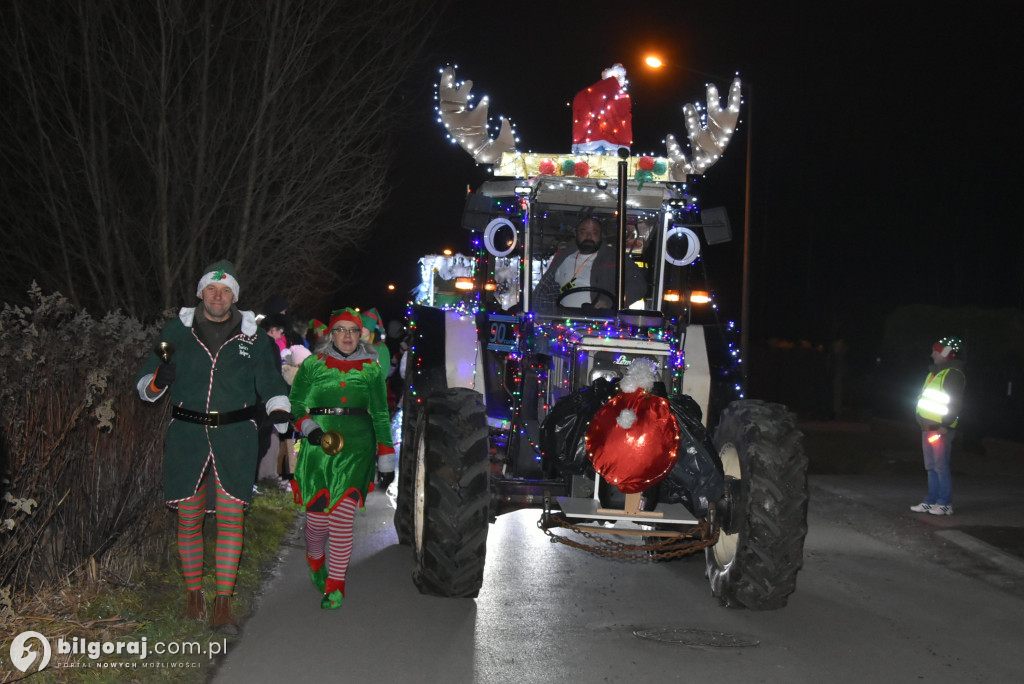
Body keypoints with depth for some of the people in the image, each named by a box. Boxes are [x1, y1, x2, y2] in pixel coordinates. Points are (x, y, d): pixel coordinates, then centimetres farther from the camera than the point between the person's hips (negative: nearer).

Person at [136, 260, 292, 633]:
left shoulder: (253, 338, 7)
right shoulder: (177, 331, 6)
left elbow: (271, 383, 14)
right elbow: (146, 383, 11)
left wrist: (281, 416, -4)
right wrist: (159, 379, -13)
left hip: (236, 437, 0)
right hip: (187, 436, 1)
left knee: (231, 517, -6)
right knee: (189, 517, 4)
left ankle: (223, 605, -1)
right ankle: (193, 592, 23)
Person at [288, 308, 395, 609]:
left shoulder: (371, 369, 11)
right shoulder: (312, 365, 8)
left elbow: (381, 414, 15)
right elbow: (294, 403, 11)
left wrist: (386, 455, 11)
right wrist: (306, 426, -8)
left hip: (356, 448, 0)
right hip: (317, 447, 0)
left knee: (341, 519, -10)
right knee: (316, 517, -2)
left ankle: (335, 585, 4)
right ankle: (315, 561, 32)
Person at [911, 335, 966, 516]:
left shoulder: (954, 374, -10)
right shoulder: (934, 372, 19)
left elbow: (956, 402, -16)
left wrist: (945, 425, -21)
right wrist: (922, 422, 20)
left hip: (940, 428, -10)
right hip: (928, 427, 10)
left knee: (941, 466, -8)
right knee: (931, 467, 12)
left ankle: (945, 504, -3)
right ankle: (931, 501, 16)